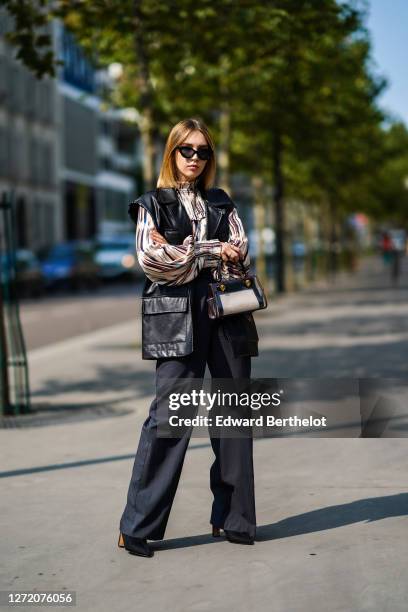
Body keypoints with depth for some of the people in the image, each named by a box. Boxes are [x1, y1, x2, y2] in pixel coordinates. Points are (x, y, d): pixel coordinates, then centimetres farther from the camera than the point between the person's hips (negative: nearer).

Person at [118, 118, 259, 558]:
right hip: (178, 315, -4)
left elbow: (240, 254, 6)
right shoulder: (153, 204, 12)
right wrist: (211, 252, -4)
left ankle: (232, 518, 9)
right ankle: (137, 526, -8)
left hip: (227, 311, 4)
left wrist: (181, 255, -7)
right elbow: (150, 257, -5)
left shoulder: (221, 203, 21)